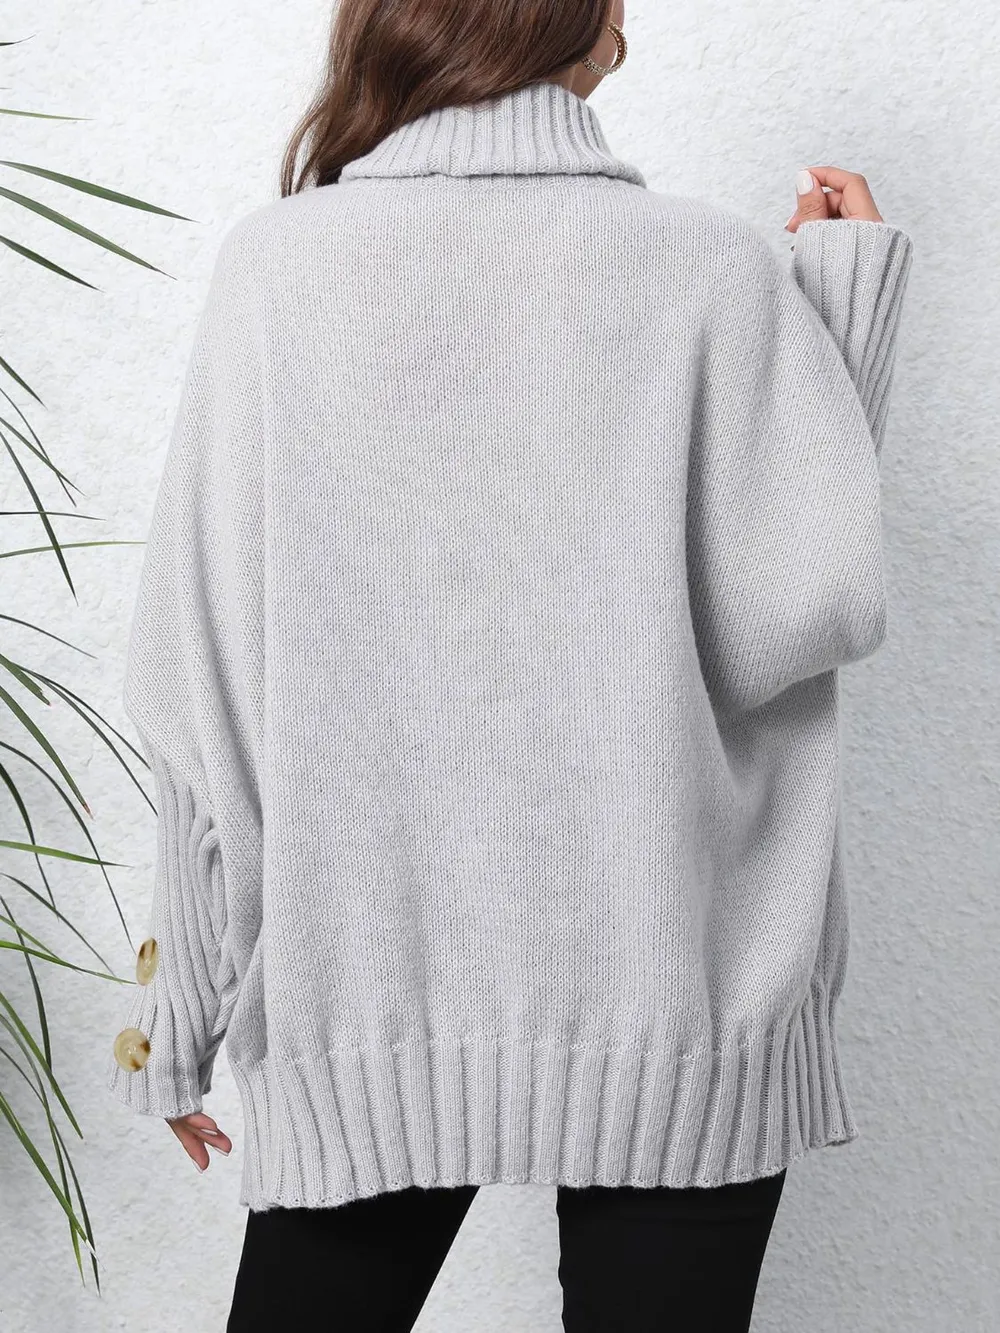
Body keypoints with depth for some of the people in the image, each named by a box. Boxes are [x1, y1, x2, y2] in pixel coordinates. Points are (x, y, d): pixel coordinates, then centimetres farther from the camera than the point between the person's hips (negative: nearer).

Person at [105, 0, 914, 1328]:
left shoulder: (272, 264, -5)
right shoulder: (713, 270, -7)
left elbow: (203, 668, -5)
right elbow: (818, 602, -7)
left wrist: (179, 1006, 5)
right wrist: (842, 306, 3)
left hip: (360, 977, 1)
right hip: (672, 987, 0)